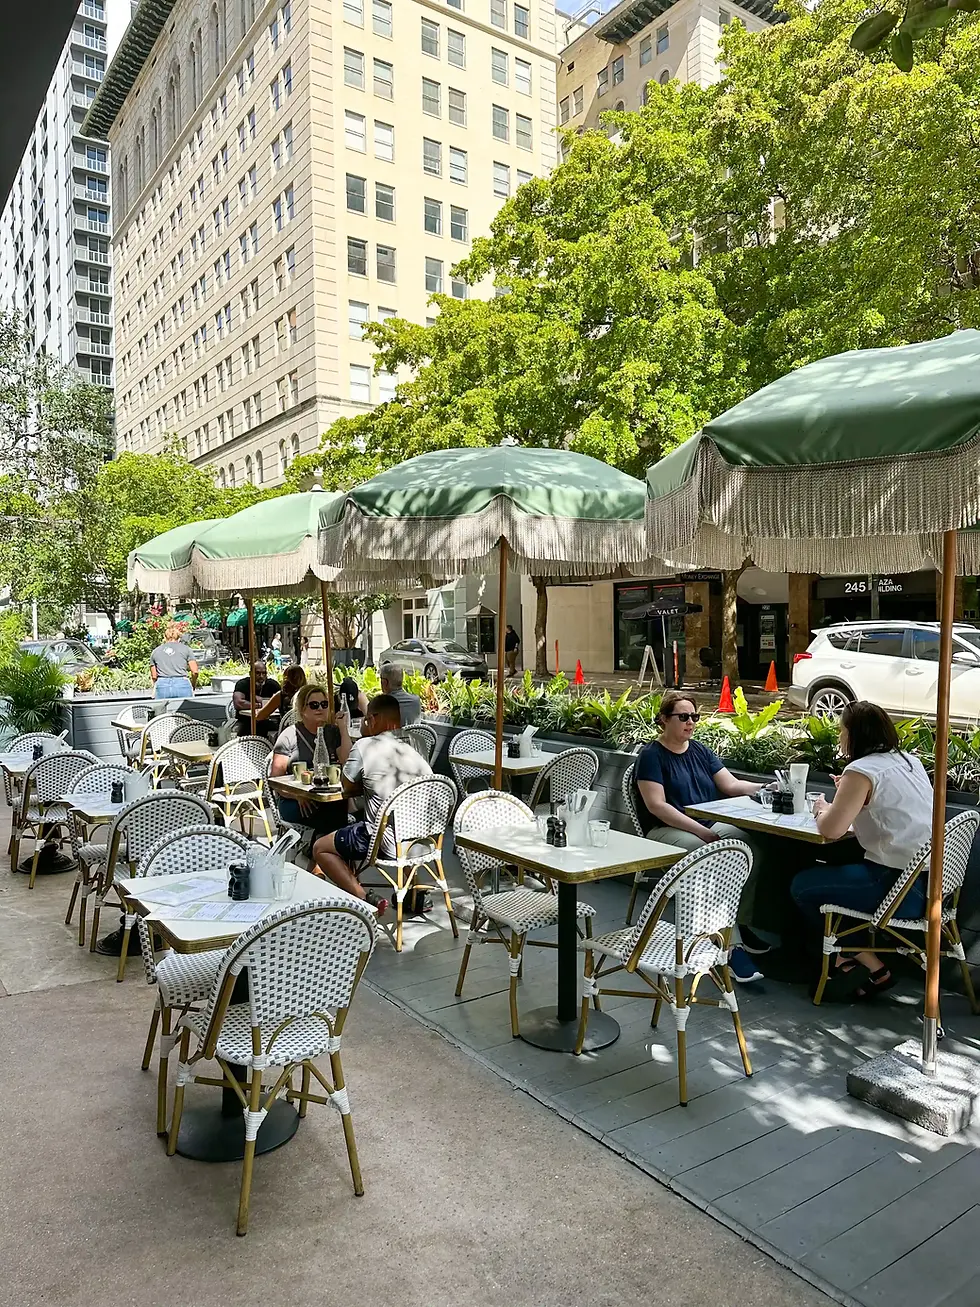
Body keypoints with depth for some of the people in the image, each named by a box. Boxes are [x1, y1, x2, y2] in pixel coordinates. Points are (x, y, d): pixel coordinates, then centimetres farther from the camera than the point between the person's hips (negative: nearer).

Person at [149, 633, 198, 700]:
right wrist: (192, 686, 22)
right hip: (182, 685, -2)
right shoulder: (185, 648, 11)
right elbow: (194, 672, 5)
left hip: (162, 686, 2)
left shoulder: (155, 651, 18)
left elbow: (154, 676, 14)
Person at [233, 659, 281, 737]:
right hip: (245, 722, -3)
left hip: (265, 721, 3)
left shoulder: (272, 684, 2)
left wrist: (262, 700, -15)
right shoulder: (242, 684, -7)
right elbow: (238, 703, -23)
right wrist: (259, 705, -14)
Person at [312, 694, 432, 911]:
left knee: (320, 848, 12)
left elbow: (347, 787, 3)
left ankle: (365, 899, -4)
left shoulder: (364, 747, -9)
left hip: (387, 843, -6)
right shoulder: (414, 753, 6)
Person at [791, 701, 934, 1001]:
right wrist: (849, 792, 16)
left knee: (802, 886, 2)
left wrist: (822, 809, 1)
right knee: (834, 872, 24)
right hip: (932, 882, 9)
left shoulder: (862, 771, -13)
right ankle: (847, 959, 20)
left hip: (902, 888, -9)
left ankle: (871, 968, 10)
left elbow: (831, 829, -20)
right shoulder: (910, 761, 12)